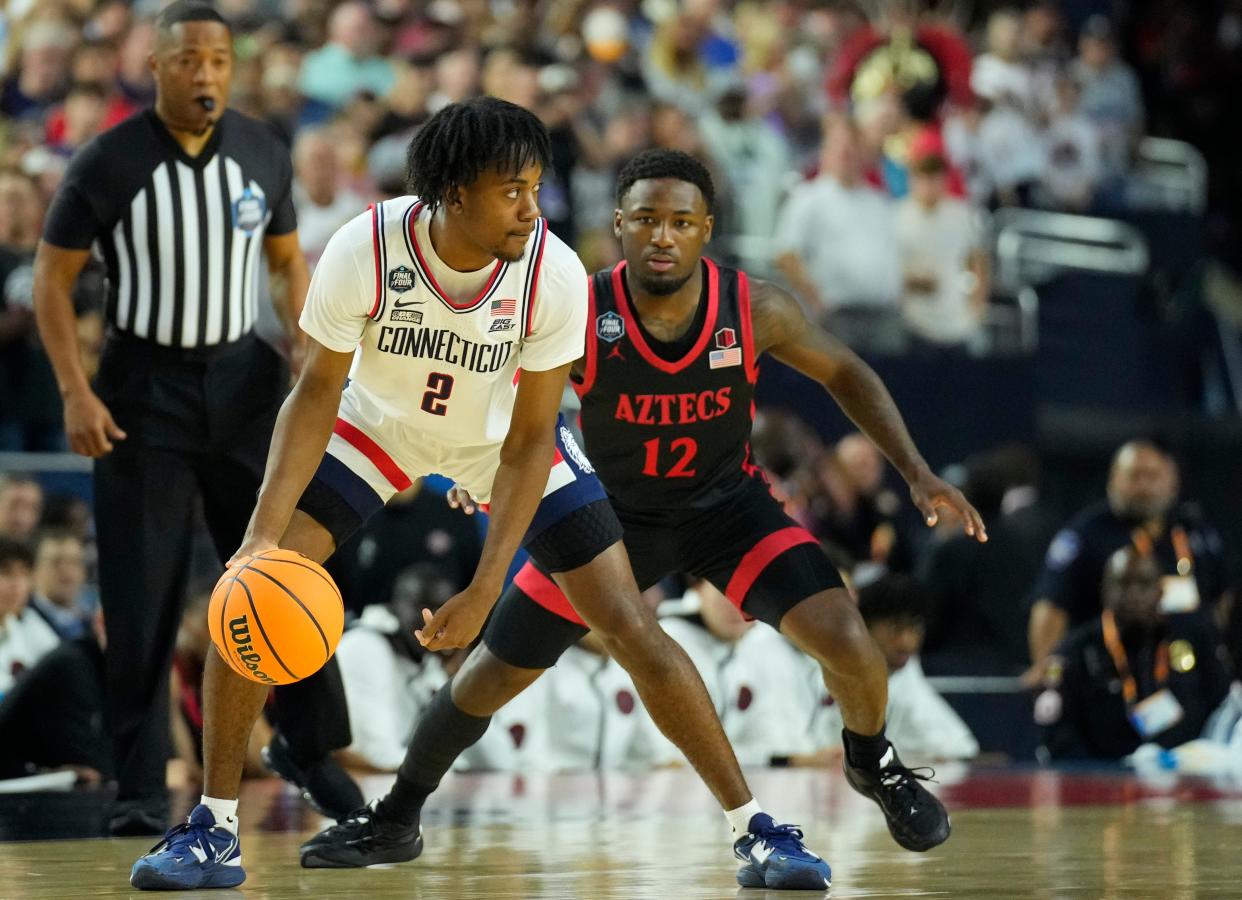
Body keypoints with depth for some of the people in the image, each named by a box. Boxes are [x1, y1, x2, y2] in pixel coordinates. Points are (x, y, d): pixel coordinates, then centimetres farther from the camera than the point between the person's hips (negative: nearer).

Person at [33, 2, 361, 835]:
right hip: (145, 383, -3)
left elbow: (288, 260, 13)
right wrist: (77, 393, -12)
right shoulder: (108, 164, -11)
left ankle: (316, 747, 16)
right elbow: (53, 277, -4)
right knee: (143, 595, -2)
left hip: (242, 376, 3)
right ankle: (142, 787, 3)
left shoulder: (263, 154, -1)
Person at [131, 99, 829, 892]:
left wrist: (485, 591, -27)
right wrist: (265, 532, -29)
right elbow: (319, 393, -18)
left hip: (502, 436, -1)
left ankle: (753, 823, 3)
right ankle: (214, 827, -1)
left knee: (630, 626, -10)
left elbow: (527, 441, -22)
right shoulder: (364, 253, -31)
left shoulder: (555, 275, -30)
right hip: (380, 421, 1)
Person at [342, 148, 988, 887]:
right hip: (613, 512, 0)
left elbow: (844, 374, -5)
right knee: (495, 672, 4)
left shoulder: (755, 311, -23)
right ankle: (397, 812, 27)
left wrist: (917, 472, -11)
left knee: (844, 638, -18)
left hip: (726, 502, 0)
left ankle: (875, 766, 14)